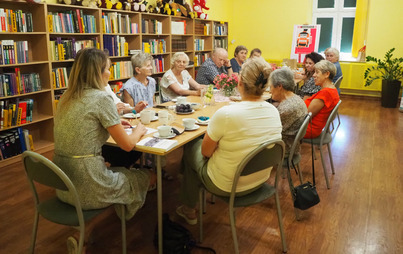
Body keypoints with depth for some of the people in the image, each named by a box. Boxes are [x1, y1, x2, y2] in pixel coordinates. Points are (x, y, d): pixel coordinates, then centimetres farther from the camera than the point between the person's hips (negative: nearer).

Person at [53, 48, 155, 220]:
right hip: (87, 188, -8)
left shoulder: (67, 97, 5)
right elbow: (127, 145, -11)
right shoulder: (101, 98, -17)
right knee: (147, 177, 17)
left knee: (120, 169, 32)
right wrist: (138, 131, 9)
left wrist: (114, 125, 19)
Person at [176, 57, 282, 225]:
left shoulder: (225, 114, -30)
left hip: (227, 186, -6)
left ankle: (189, 210, 37)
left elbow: (205, 151, -15)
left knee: (191, 147, 20)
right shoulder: (274, 111, -9)